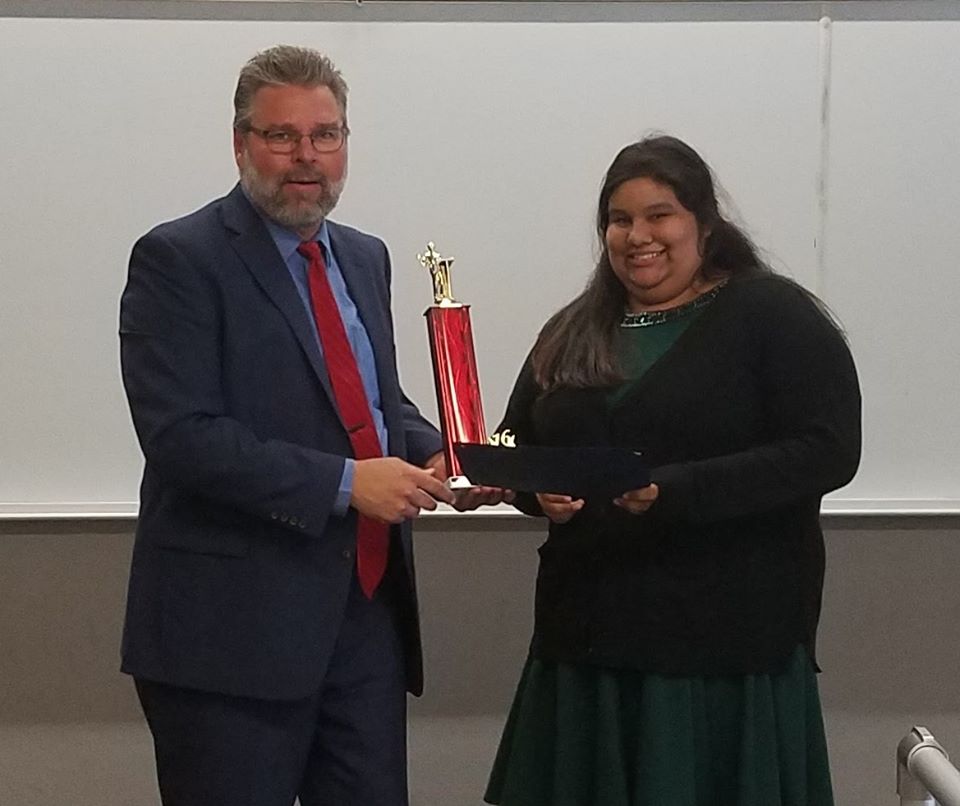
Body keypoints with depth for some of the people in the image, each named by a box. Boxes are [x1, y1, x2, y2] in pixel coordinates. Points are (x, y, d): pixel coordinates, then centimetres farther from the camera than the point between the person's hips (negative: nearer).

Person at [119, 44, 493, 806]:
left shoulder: (365, 257, 15)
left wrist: (436, 454, 1)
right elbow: (182, 434, -18)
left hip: (368, 606, 7)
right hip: (234, 618, -7)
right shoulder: (178, 259, -8)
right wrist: (344, 482, -21)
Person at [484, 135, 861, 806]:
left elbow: (828, 451, -13)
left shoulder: (774, 315, -3)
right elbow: (517, 445, 22)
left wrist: (673, 492, -21)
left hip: (729, 643, -5)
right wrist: (539, 490, -3)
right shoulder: (572, 333, 15)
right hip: (591, 632, 5)